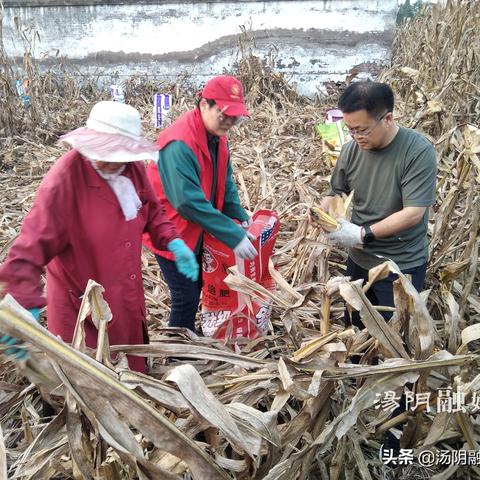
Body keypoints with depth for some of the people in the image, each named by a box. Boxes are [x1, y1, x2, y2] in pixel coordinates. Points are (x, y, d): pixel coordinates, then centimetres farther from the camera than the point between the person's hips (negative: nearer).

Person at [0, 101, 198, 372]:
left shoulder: (132, 167, -7)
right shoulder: (64, 179, -26)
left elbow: (151, 209, 9)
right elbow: (30, 249, -27)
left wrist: (173, 242, -8)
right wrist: (27, 307, -35)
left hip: (128, 295, 6)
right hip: (81, 304, -6)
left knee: (136, 362, 27)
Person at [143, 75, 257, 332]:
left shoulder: (217, 136, 0)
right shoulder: (179, 144, -29)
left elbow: (224, 183, 8)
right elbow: (189, 202, -35)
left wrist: (240, 216, -6)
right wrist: (234, 236, -33)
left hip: (197, 231, 9)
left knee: (197, 288, 19)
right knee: (186, 296, -2)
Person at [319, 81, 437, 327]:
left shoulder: (419, 151, -21)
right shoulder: (351, 149, -7)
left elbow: (413, 213, -24)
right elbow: (336, 192, 6)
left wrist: (363, 234, -28)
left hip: (402, 266, -4)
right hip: (359, 260, 5)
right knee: (353, 328, 22)